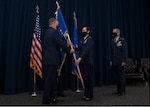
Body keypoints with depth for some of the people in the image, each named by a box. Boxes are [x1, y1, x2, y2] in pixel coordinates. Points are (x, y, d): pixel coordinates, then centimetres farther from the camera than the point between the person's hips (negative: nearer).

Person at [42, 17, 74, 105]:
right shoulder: (54, 32, -13)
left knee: (50, 79, 15)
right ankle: (46, 100, 5)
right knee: (50, 80, -3)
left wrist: (64, 36, 29)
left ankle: (52, 98, 25)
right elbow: (61, 44, -13)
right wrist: (69, 50, 1)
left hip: (47, 60, 10)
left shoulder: (47, 32, 16)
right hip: (52, 60, -10)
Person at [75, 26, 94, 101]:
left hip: (88, 62, -7)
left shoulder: (90, 39, -8)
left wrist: (80, 58, -34)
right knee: (84, 79, 11)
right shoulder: (82, 40, 18)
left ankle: (90, 95, 11)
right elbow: (79, 49, 10)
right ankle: (86, 94, 23)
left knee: (89, 79, 1)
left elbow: (86, 50, -23)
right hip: (82, 62, 7)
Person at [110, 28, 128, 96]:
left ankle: (122, 91, 10)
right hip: (114, 62, 6)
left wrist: (124, 61, -14)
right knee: (117, 76, 10)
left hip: (120, 62, -5)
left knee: (121, 76, 0)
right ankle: (118, 90, 19)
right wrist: (111, 60, 12)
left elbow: (125, 51, -8)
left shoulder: (122, 41, -4)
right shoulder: (112, 41, 14)